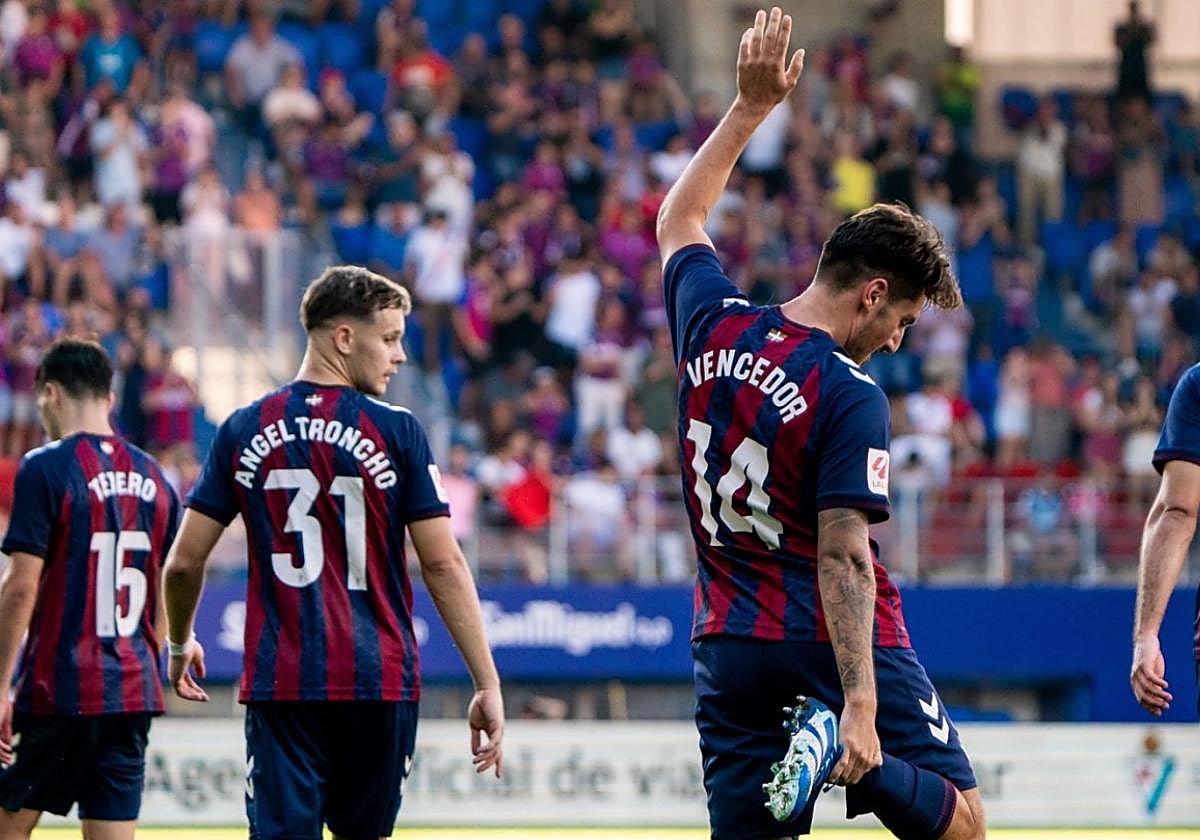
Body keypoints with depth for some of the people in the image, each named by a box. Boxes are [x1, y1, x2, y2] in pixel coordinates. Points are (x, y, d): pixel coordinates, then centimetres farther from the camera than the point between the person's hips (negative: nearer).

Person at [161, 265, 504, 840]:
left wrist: (180, 644, 24)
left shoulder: (244, 431, 4)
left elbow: (184, 563, 5)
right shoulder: (396, 432, -4)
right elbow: (443, 565, -7)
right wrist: (487, 685, -4)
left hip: (279, 684, 1)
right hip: (379, 683, -1)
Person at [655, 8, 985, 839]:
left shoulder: (714, 325, 2)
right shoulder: (850, 394, -15)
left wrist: (750, 106, 27)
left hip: (731, 647, 6)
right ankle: (848, 750, -23)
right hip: (838, 644, -6)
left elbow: (679, 219, 24)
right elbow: (843, 560, -22)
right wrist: (860, 707, -25)